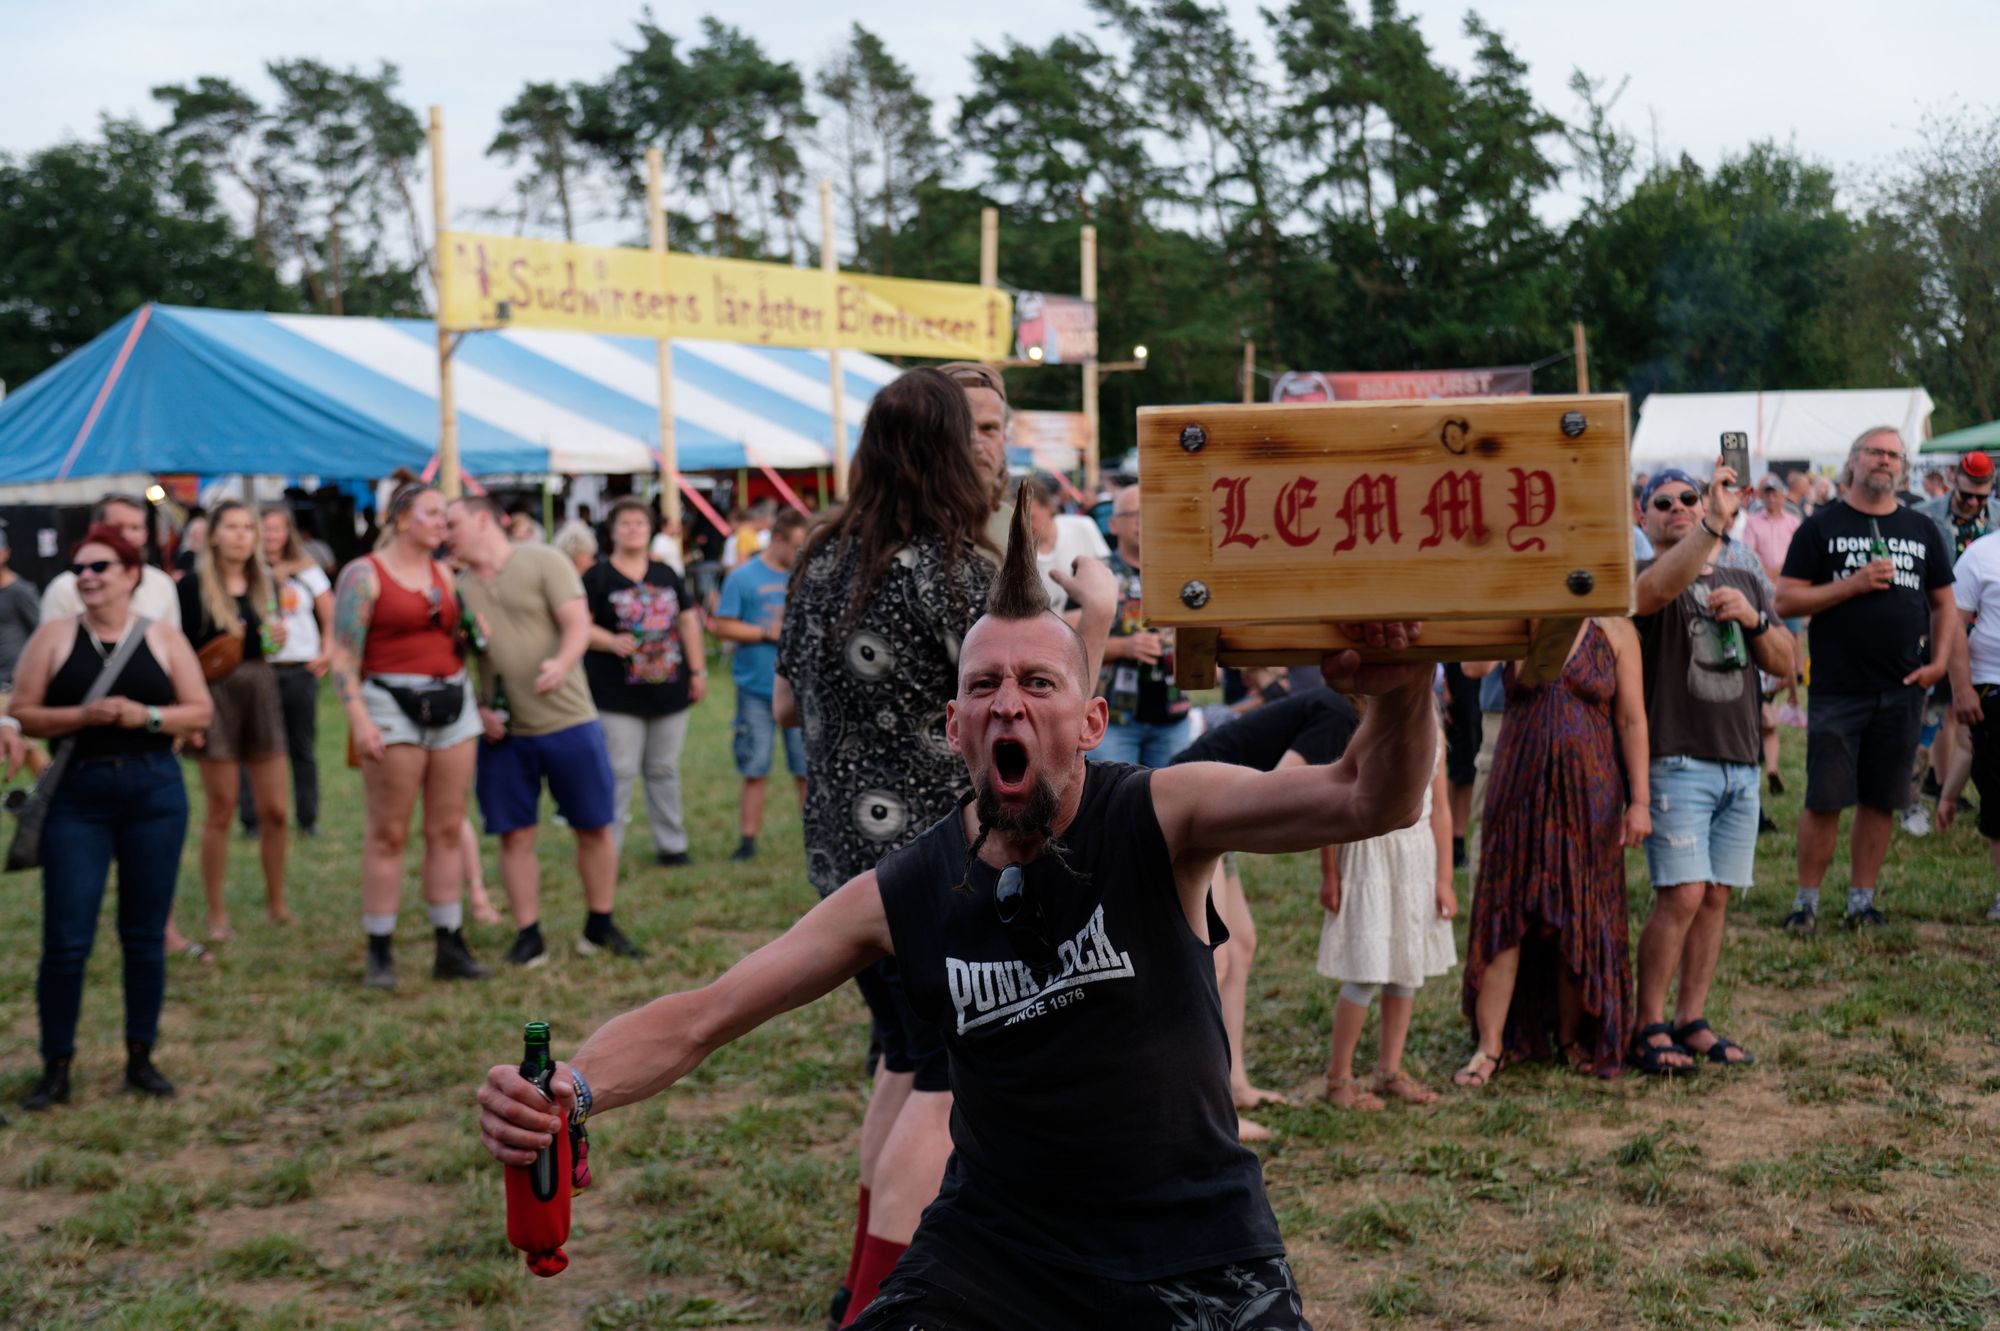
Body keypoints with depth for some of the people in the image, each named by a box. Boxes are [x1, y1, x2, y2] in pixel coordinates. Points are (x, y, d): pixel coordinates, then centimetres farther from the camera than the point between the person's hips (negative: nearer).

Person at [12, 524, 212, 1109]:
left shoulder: (163, 638, 6)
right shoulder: (54, 635, 4)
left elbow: (200, 713, 4)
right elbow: (24, 714, 0)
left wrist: (145, 716, -12)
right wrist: (82, 716, -15)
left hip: (154, 793, 1)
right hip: (76, 796, -1)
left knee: (145, 935, 7)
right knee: (66, 939, -4)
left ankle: (141, 1058, 19)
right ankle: (56, 1067, 7)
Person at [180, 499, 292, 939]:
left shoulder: (263, 584, 10)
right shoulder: (194, 586, -7)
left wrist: (277, 639, -3)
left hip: (262, 693, 5)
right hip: (217, 697, -5)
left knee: (274, 811, 5)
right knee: (220, 812, 1)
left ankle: (276, 902, 20)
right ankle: (217, 914, 11)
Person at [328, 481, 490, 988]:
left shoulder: (444, 574, 14)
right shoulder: (364, 575, -4)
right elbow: (343, 656, -9)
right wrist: (359, 719, -17)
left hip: (452, 703, 6)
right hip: (393, 704, -6)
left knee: (448, 829, 6)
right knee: (388, 833, -3)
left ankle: (450, 946, 12)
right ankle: (379, 952, 3)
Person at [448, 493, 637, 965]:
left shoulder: (542, 562, -2)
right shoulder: (459, 587, 11)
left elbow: (578, 624, -11)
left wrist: (562, 664, -31)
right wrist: (476, 709, -4)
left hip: (568, 720, -3)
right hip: (502, 731, 3)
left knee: (595, 828, 2)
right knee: (515, 835, 2)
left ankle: (600, 927, 17)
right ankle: (528, 936, 11)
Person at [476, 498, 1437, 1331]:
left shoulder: (1157, 818, -13)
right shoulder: (900, 897, -7)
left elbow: (1369, 803, -27)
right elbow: (700, 1018, -4)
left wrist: (1402, 695, -49)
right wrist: (568, 1087, -22)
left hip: (1196, 1253, -1)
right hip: (998, 1245, 1)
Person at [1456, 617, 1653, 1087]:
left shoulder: (1615, 630, 2)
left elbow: (1632, 721, 1)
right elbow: (1473, 667, -18)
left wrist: (1640, 800, -4)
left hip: (1588, 795, 0)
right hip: (1518, 790, 0)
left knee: (1579, 918, 6)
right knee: (1504, 913, -1)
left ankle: (1571, 1038, 22)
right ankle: (1490, 1046, 4)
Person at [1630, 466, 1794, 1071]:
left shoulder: (1746, 583, 18)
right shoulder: (1645, 579, -1)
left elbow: (1784, 665, 14)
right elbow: (1659, 588, -28)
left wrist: (1753, 619, -5)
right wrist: (1714, 524, -39)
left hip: (1741, 765, 6)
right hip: (1676, 763, -6)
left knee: (1715, 898, 8)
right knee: (1681, 896, -11)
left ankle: (1692, 1021, 17)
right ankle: (1648, 1027, -1)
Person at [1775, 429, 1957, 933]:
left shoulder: (1922, 530, 13)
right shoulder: (1821, 527, 2)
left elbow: (1944, 605, 17)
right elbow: (1786, 600, -4)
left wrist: (1939, 661, 2)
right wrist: (1853, 584, -13)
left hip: (1902, 689, 3)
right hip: (1837, 689, -3)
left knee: (1881, 800, 8)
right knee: (1824, 800, -3)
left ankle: (1862, 899, 18)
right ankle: (1807, 900, 9)